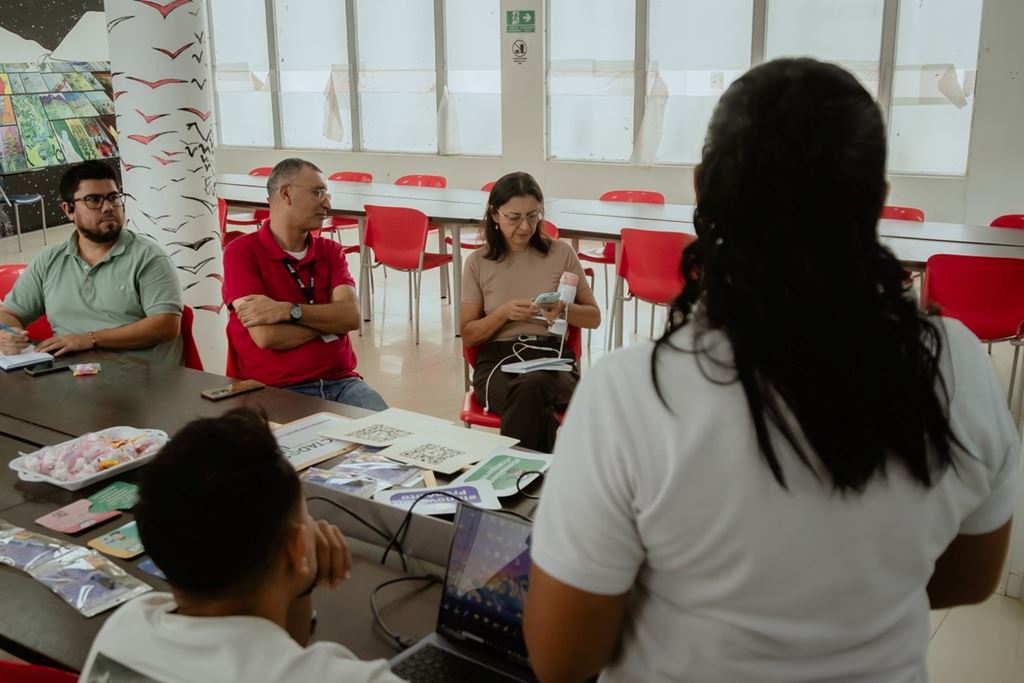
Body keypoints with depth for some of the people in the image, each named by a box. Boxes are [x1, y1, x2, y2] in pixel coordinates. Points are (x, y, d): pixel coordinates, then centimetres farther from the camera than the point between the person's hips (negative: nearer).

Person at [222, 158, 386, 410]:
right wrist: (328, 319, -1)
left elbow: (351, 316, -4)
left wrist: (288, 311, -16)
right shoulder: (241, 252, -2)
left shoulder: (330, 251, 13)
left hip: (342, 382, 4)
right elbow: (266, 337, -13)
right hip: (278, 391, -4)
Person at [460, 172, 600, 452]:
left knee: (531, 387, -38)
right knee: (535, 408, -37)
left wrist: (564, 309, -11)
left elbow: (594, 317, 12)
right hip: (497, 358, 0)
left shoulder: (561, 253, 6)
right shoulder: (478, 262, 7)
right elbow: (468, 335, 9)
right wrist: (504, 313, -11)